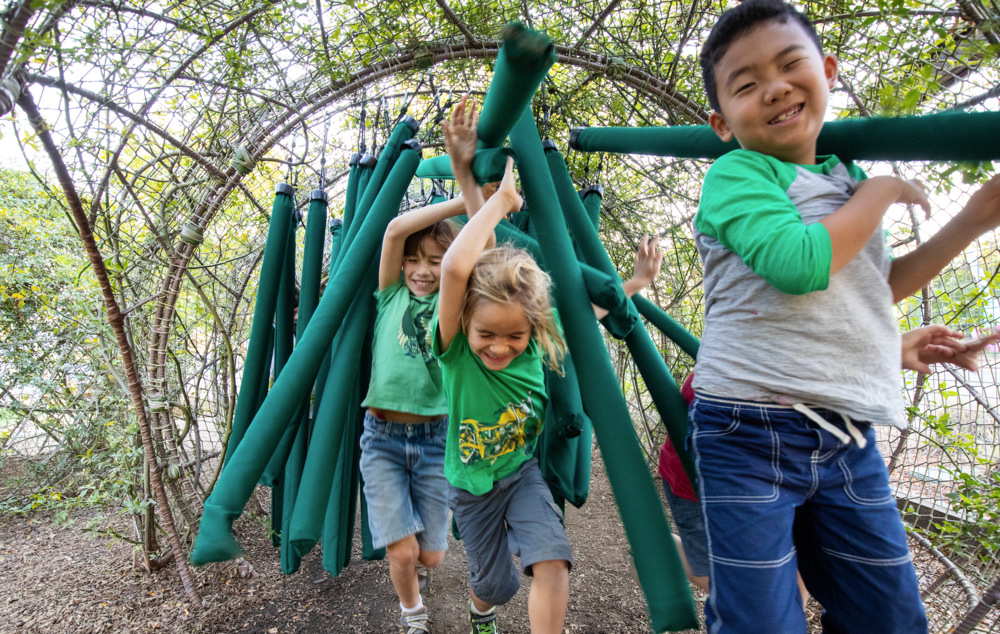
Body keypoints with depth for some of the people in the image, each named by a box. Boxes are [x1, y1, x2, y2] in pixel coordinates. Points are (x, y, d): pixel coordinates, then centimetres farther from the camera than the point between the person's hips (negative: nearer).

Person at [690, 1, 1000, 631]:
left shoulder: (847, 178, 15)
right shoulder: (735, 175, -7)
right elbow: (801, 265, -24)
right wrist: (882, 193, -7)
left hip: (849, 438, 7)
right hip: (751, 435, -7)